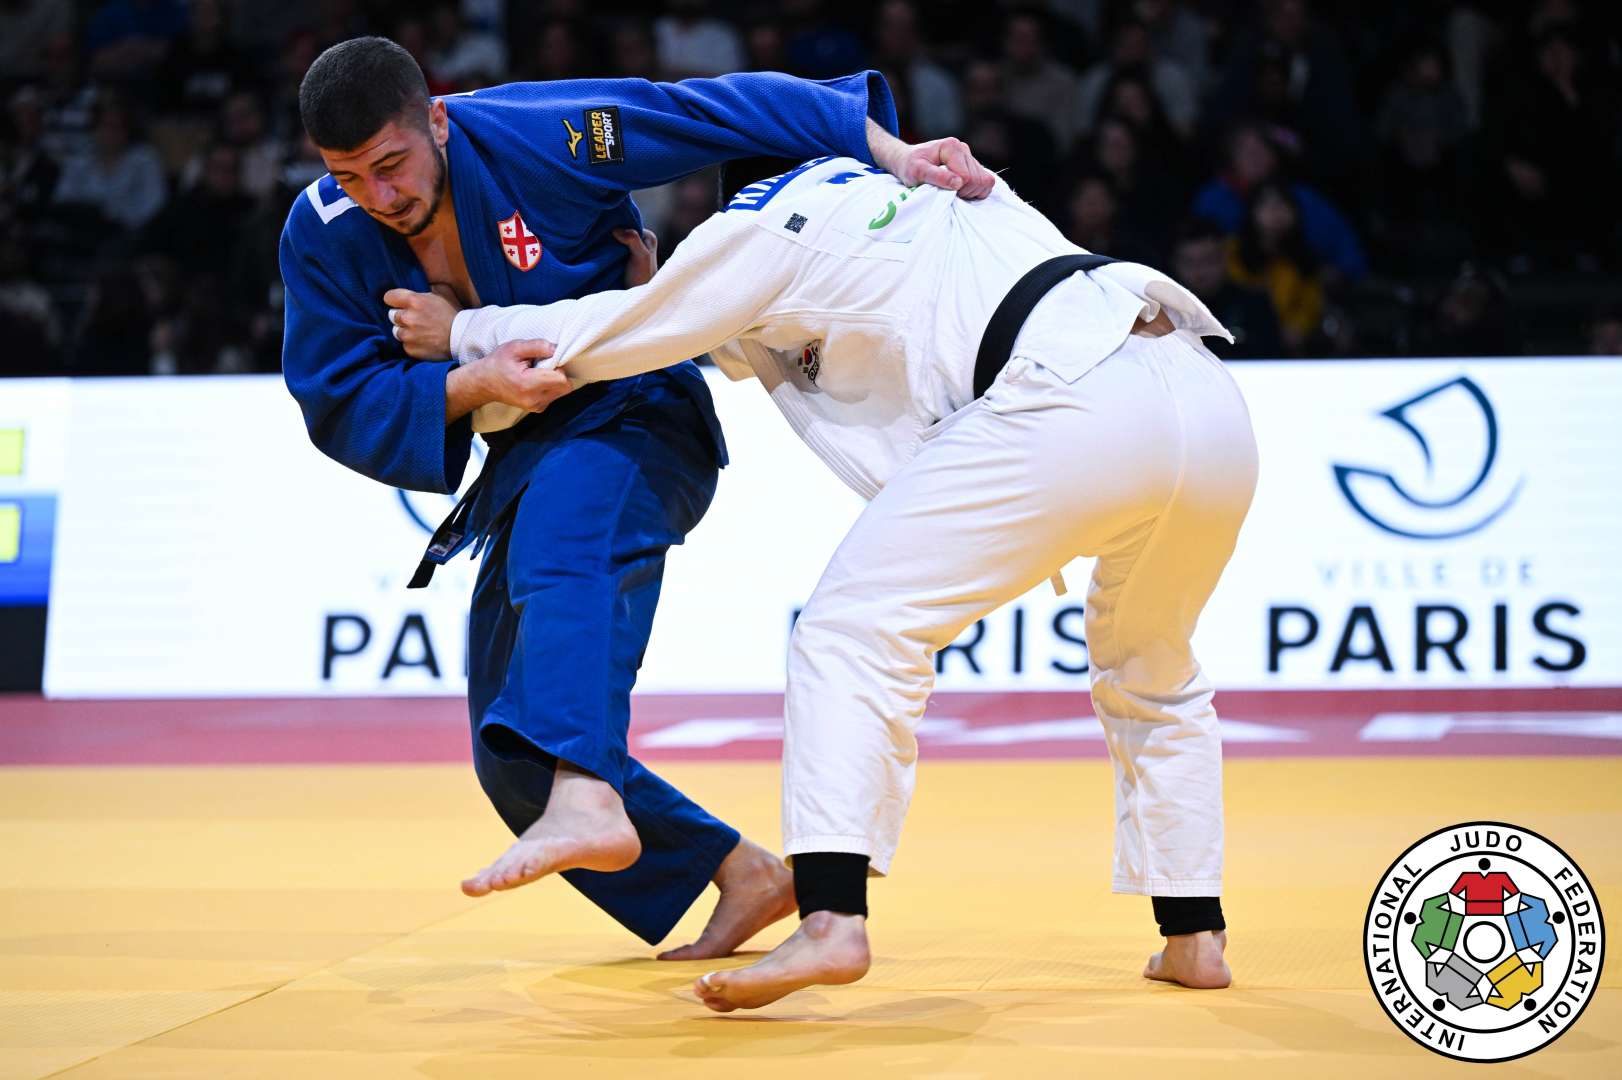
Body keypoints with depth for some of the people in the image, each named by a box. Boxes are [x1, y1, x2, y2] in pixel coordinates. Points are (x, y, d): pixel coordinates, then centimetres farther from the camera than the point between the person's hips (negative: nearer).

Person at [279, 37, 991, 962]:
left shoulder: (535, 136, -19)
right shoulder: (323, 238, -9)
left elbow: (731, 109, -18)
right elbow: (341, 408, -8)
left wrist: (889, 149, -26)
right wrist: (470, 384, -26)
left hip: (635, 415, -6)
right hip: (524, 467, 7)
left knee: (559, 547, -41)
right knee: (509, 747, 5)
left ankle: (587, 806, -62)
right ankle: (743, 876, 17)